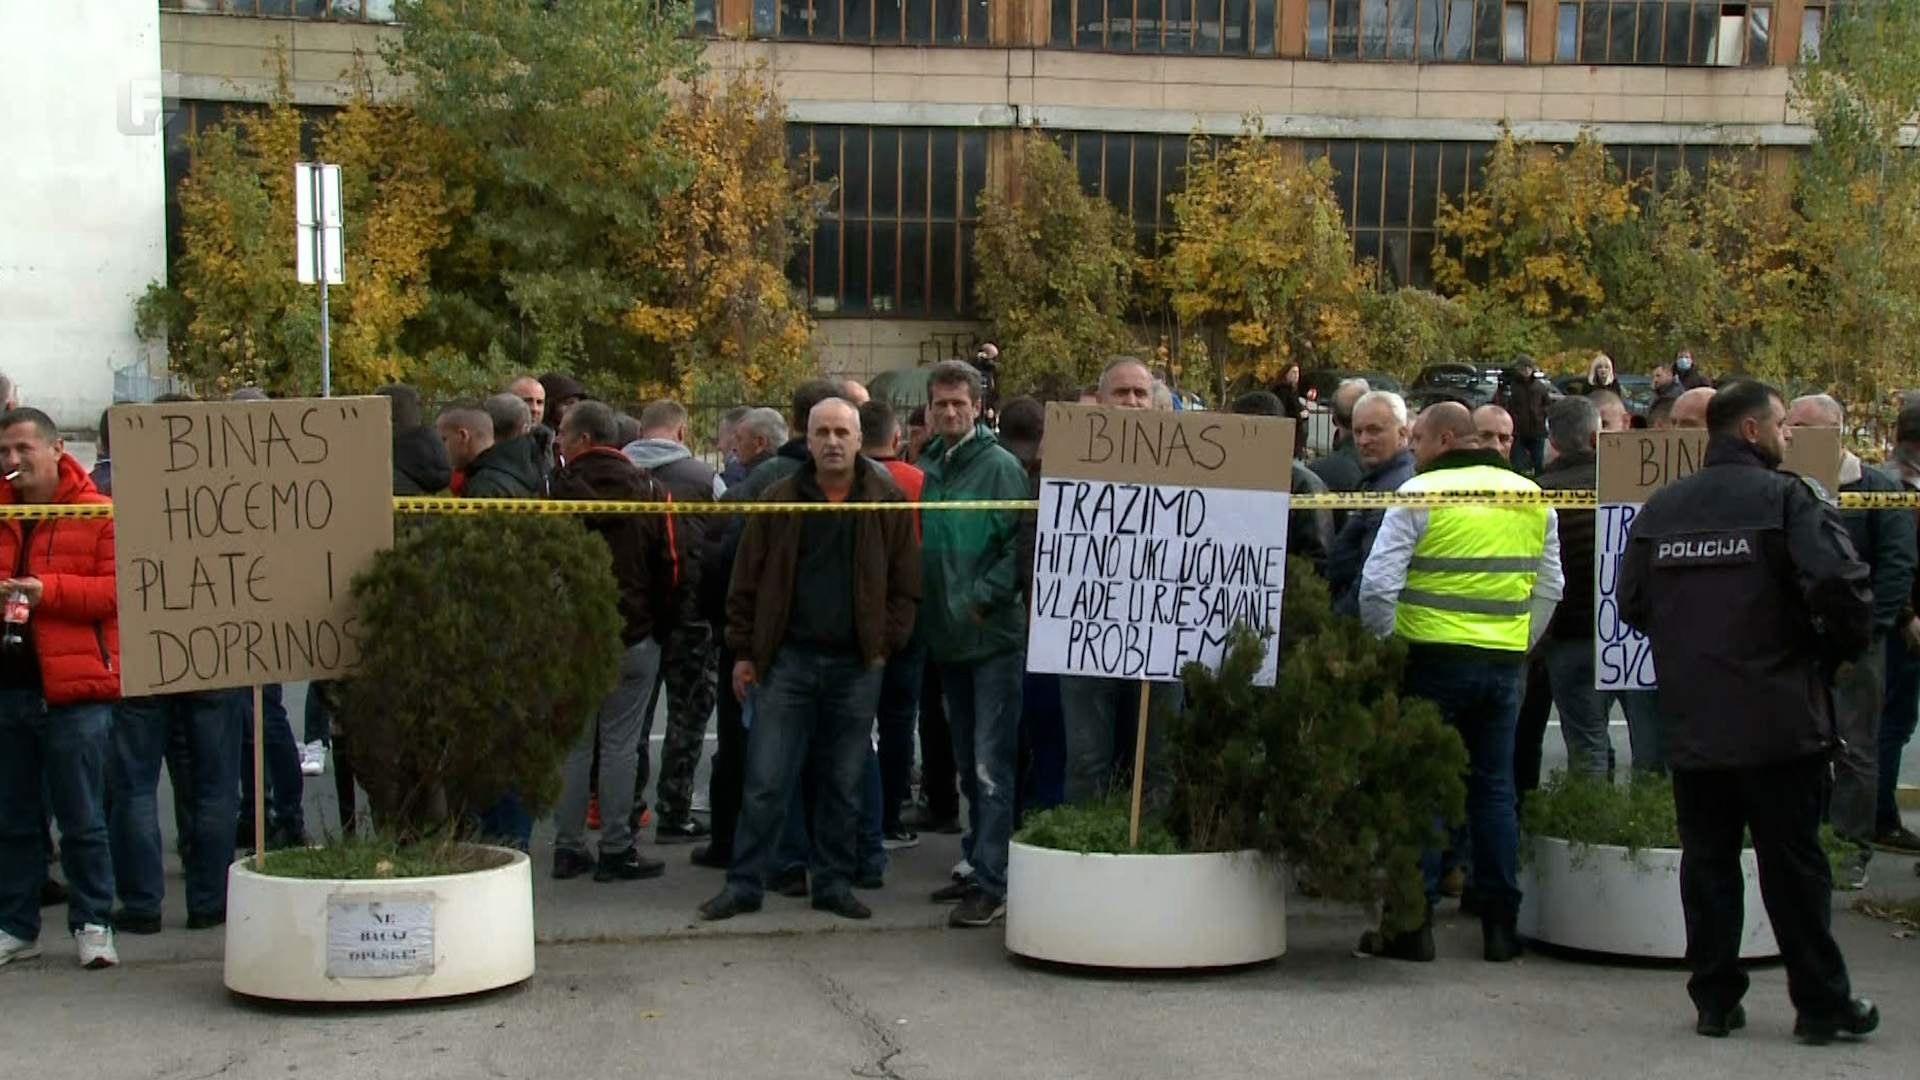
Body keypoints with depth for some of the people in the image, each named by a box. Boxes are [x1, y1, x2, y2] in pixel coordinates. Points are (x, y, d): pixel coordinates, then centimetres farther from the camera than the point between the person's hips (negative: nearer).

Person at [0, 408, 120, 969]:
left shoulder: (97, 514, -3)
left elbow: (119, 587, -10)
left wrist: (47, 590, -19)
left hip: (74, 691, -5)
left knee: (81, 819, 1)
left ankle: (92, 925, 11)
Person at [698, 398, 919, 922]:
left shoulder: (886, 502, 2)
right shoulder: (780, 500, 3)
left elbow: (905, 584, 6)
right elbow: (747, 580, 6)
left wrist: (885, 645, -1)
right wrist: (744, 651, 3)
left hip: (855, 664, 0)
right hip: (787, 659, 0)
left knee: (844, 785, 9)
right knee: (766, 781, 0)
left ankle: (834, 883, 19)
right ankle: (745, 884, 8)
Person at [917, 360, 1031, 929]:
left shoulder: (999, 466, -9)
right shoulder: (926, 470, 10)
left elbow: (1022, 545, -13)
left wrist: (982, 599, -18)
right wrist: (923, 603, 8)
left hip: (995, 637, -7)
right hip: (947, 639, 7)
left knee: (991, 767, -8)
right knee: (969, 765, 15)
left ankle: (992, 883, -6)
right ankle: (982, 868, 25)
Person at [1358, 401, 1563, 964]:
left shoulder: (1420, 494, -9)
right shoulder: (1532, 496, 9)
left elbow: (1378, 582, -13)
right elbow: (1550, 586, 14)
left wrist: (1381, 639, 2)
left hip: (1435, 657, -5)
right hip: (1506, 662, 5)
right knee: (1494, 787, 11)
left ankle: (1413, 924, 4)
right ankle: (1501, 925, 14)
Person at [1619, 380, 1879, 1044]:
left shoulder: (1659, 508, 7)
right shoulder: (1789, 498, -10)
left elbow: (1632, 605, 9)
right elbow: (1840, 585, -21)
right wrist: (1845, 648, -2)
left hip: (1690, 727, 4)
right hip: (1779, 722, -4)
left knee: (1707, 860, 10)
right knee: (1793, 864, 4)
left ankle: (1715, 1000, 14)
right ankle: (1821, 1003, 13)